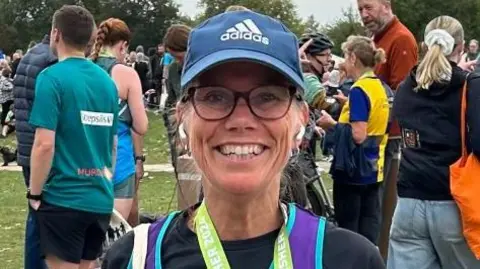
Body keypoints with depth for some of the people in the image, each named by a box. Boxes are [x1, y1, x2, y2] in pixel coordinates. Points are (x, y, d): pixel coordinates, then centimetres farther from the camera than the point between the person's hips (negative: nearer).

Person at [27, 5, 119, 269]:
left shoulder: (52, 77, -12)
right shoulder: (107, 80, 7)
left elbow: (45, 144, -18)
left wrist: (34, 193, -6)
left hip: (63, 198, -6)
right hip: (101, 199, 6)